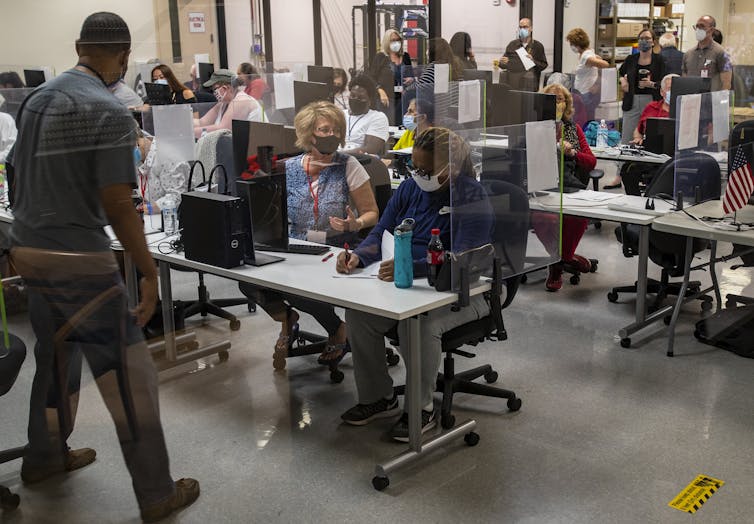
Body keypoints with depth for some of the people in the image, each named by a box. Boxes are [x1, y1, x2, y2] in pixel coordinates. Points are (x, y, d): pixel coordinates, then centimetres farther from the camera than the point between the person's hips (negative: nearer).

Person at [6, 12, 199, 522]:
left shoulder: (37, 98, 8)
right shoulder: (110, 112, -16)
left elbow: (24, 179, 14)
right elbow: (118, 207, -18)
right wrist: (150, 272, -11)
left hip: (29, 250, 8)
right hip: (80, 261, -8)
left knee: (56, 357, 25)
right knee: (129, 376, 1)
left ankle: (45, 456, 42)